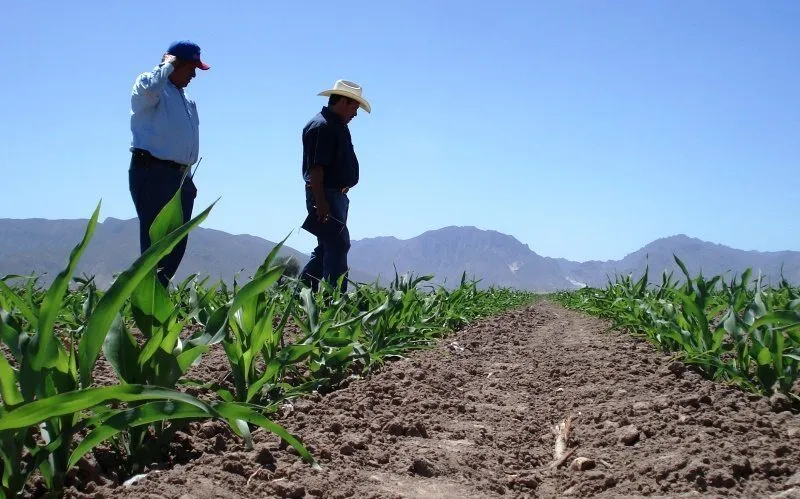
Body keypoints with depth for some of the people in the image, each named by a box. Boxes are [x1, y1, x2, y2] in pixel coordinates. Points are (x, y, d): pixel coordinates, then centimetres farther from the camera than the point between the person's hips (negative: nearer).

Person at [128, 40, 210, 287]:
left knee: (177, 242, 8)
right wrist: (167, 65, -12)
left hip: (180, 176, 9)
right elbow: (148, 88, -30)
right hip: (152, 173, -9)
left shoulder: (185, 98, 23)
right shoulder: (151, 85, -3)